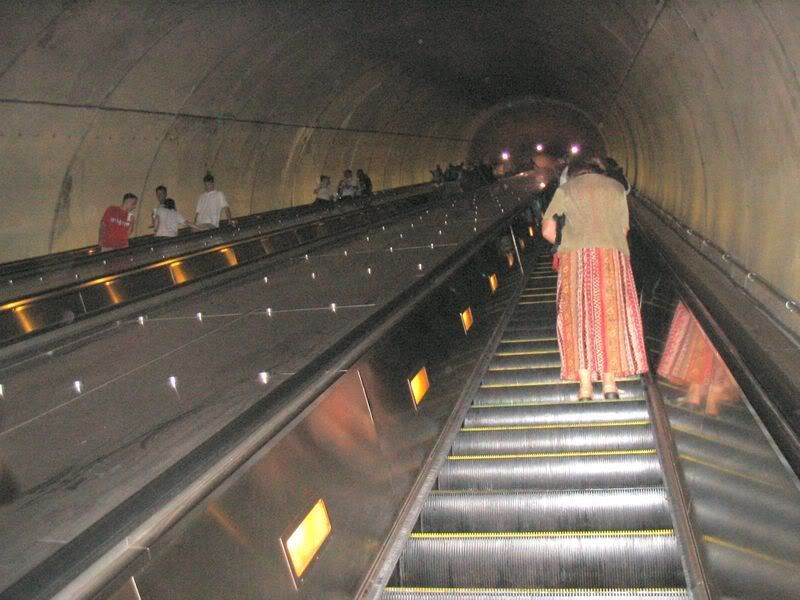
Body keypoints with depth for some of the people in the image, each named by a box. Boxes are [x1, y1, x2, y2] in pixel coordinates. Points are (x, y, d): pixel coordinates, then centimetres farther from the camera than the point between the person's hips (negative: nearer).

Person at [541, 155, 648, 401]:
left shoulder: (565, 189, 13)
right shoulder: (616, 187, 19)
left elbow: (547, 231, 10)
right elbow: (624, 230, 21)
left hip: (576, 255, -1)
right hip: (613, 256, 2)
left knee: (579, 316, -1)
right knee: (611, 315, 4)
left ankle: (585, 385, -8)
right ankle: (609, 382, -1)